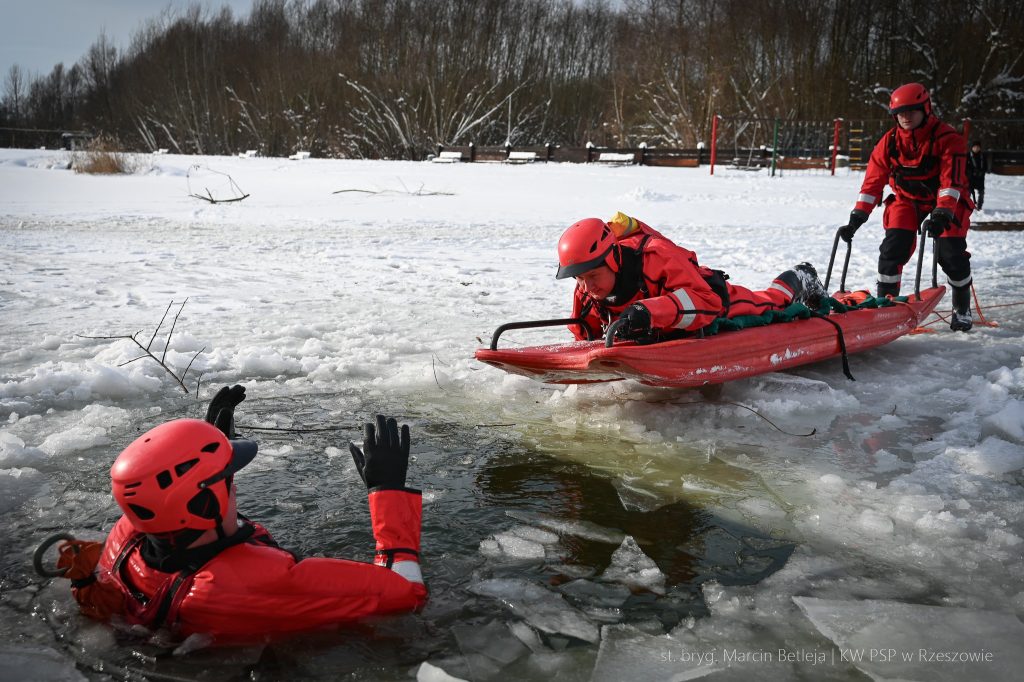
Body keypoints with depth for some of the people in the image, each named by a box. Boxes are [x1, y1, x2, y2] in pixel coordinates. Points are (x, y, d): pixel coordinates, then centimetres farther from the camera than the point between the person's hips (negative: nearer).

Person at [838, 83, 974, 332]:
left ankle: (962, 310, 13)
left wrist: (942, 214, -42)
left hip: (946, 202, -2)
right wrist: (856, 219, -18)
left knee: (951, 253, -9)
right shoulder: (890, 142, -11)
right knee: (893, 249, -15)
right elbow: (873, 181, -11)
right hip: (907, 199, 3)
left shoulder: (947, 138, -21)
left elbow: (952, 181, -29)